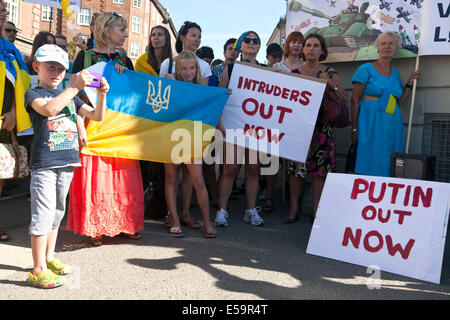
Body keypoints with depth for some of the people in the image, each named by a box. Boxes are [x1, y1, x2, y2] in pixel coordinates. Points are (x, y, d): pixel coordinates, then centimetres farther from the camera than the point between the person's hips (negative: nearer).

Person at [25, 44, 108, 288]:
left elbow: (97, 116, 13)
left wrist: (101, 95, -3)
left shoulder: (69, 95, 17)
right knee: (43, 213, -8)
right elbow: (49, 109, -23)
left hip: (67, 162, 6)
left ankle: (49, 258, 27)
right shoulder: (33, 94, 0)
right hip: (44, 163, -6)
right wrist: (75, 87, -26)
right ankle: (38, 270, -1)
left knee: (57, 211, 14)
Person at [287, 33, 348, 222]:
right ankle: (294, 207, 10)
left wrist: (330, 84, -9)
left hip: (322, 127, 0)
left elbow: (345, 99, 3)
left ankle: (316, 208, 12)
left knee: (320, 167, 1)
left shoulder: (330, 73, 7)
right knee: (295, 166, -2)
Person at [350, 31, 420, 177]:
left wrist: (410, 83, 9)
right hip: (370, 123, -6)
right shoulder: (366, 69, -1)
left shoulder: (395, 73, 16)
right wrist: (354, 129, -11)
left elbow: (399, 101, 19)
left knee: (388, 167, 5)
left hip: (393, 124, 6)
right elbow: (354, 100, -6)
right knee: (369, 167, -7)